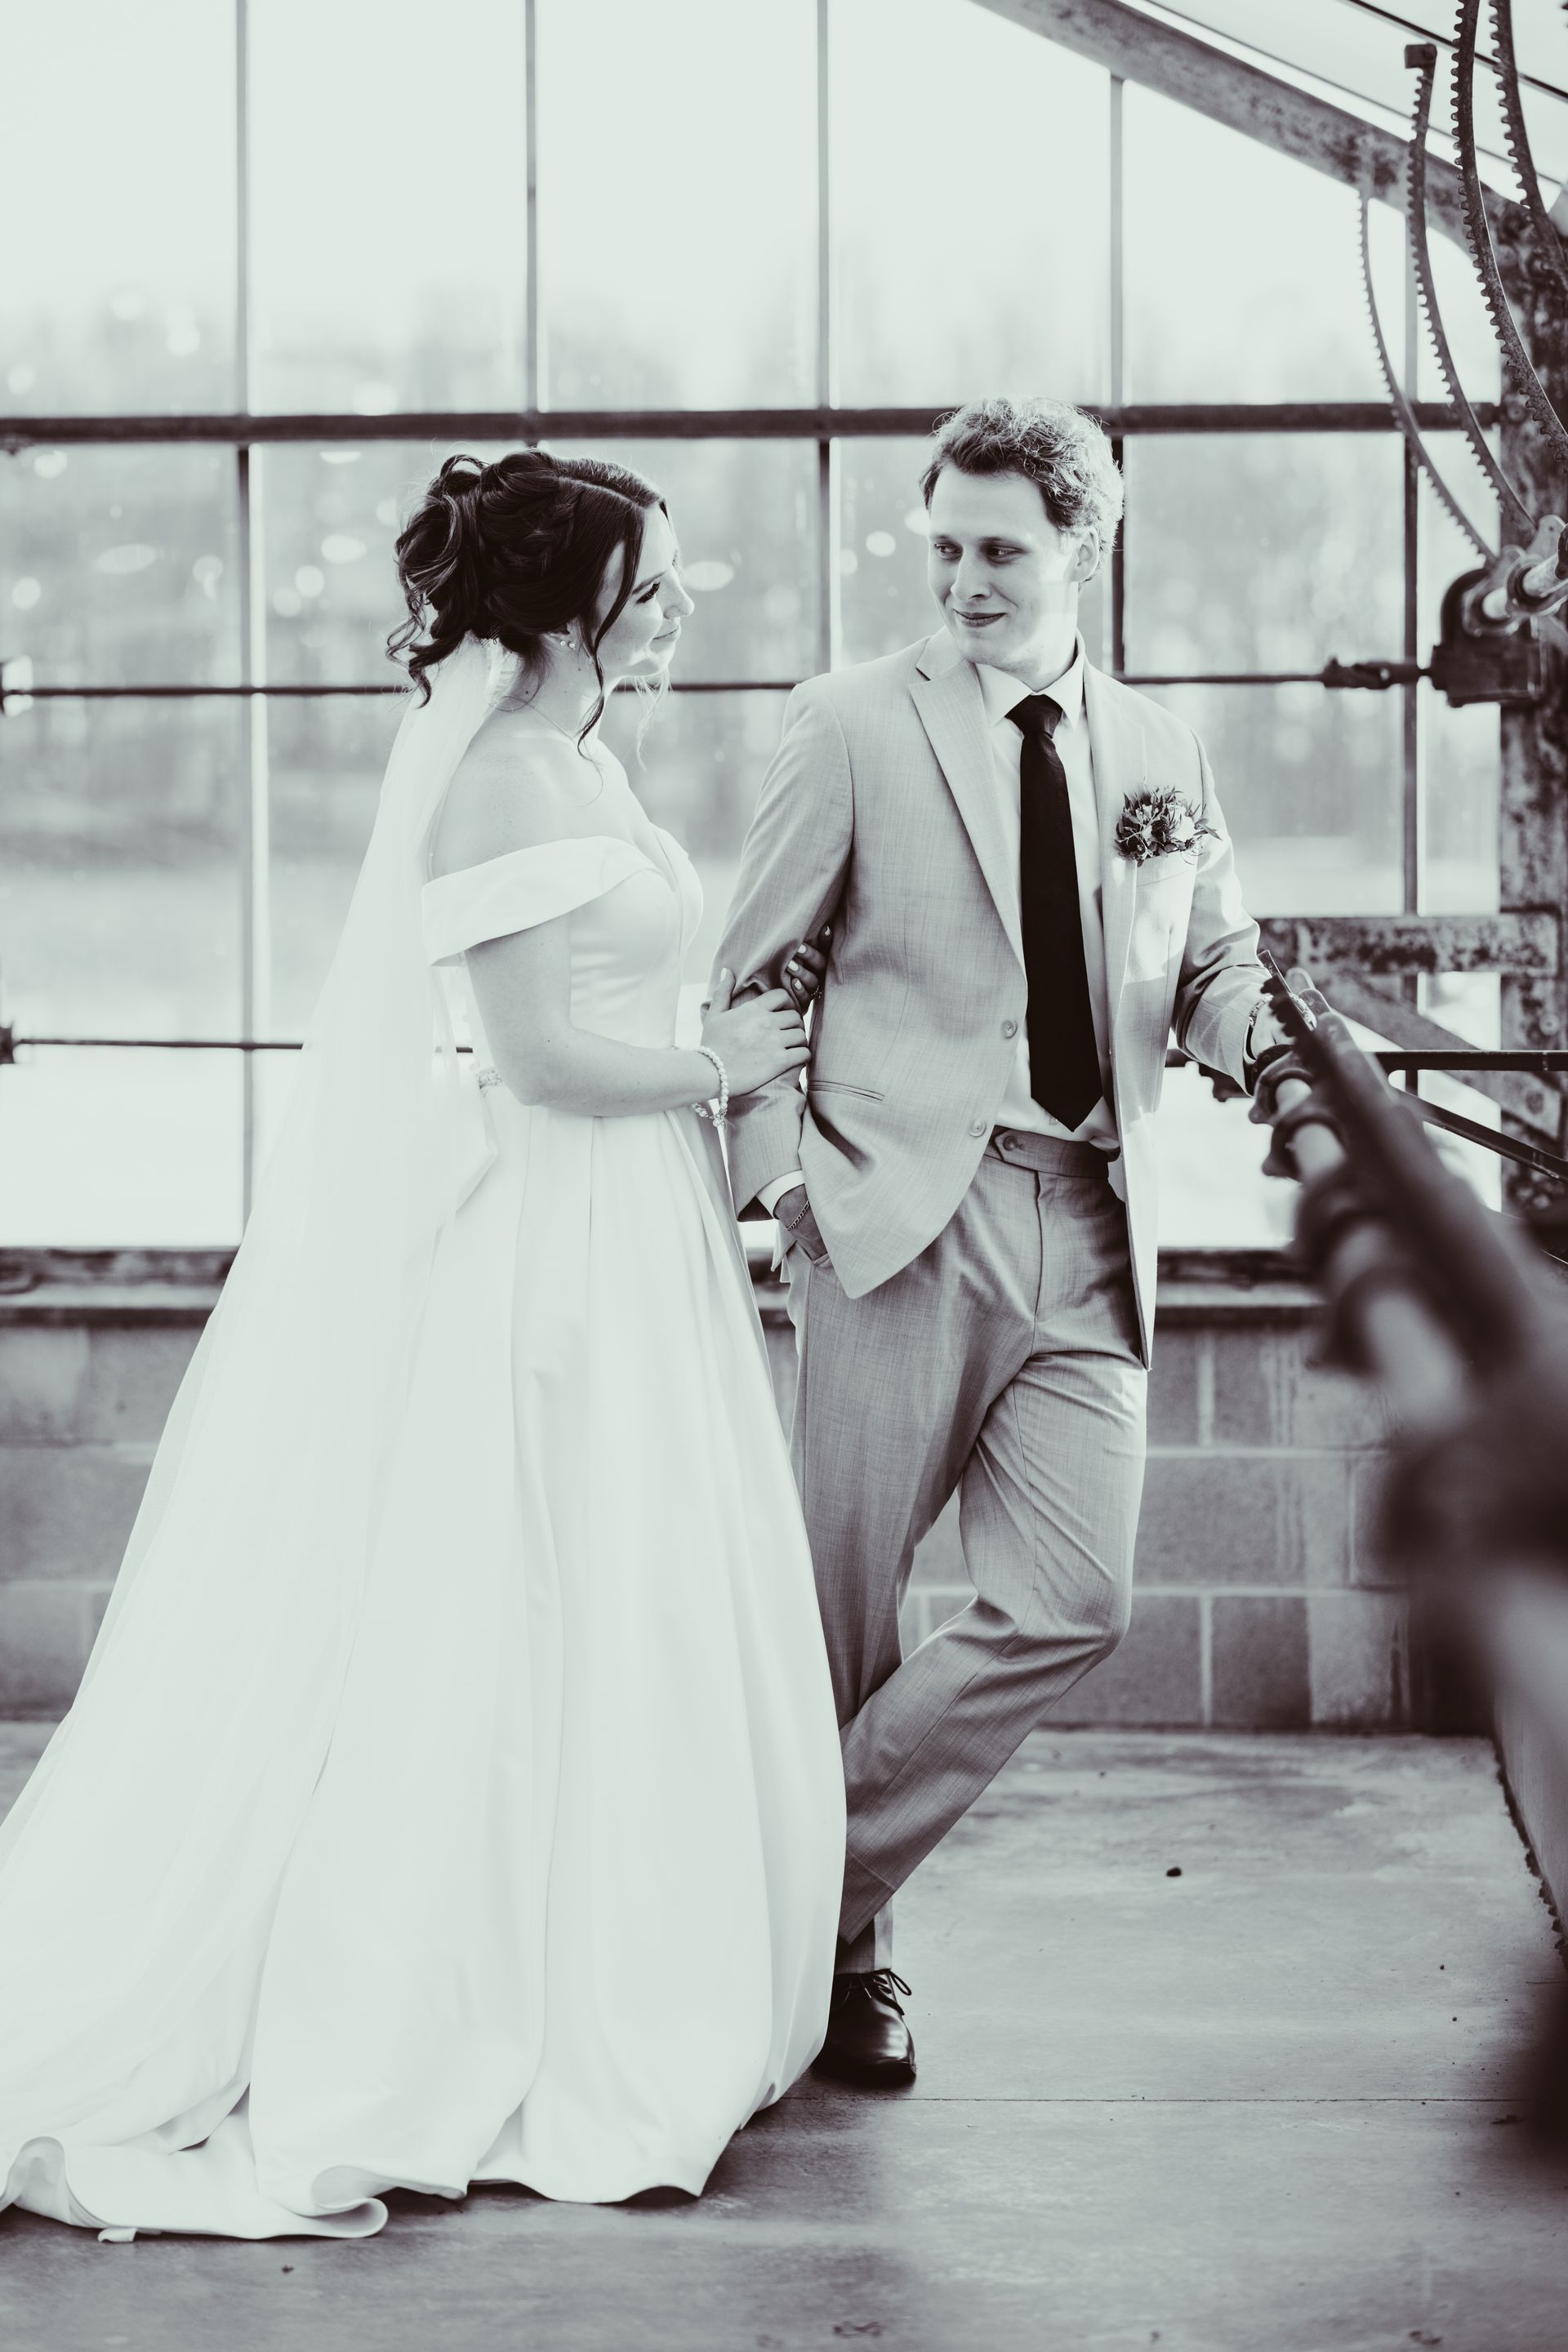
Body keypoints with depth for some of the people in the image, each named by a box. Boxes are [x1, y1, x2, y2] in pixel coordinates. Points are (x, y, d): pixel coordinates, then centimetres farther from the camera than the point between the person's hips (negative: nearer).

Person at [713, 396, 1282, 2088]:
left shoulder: (1163, 757, 14)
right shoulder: (853, 725, 3)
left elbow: (1216, 977, 19)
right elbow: (749, 972, 3)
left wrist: (1265, 1029, -4)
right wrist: (773, 1172, -8)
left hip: (1089, 1231, 4)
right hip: (903, 1210, -3)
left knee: (1072, 1604, -8)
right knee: (833, 1613, -1)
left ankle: (819, 1896, 8)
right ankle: (834, 1941, 18)